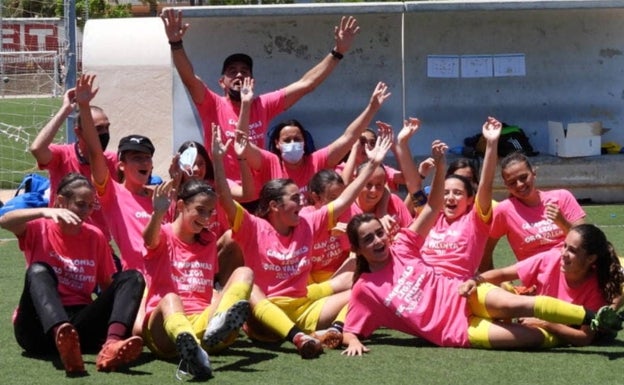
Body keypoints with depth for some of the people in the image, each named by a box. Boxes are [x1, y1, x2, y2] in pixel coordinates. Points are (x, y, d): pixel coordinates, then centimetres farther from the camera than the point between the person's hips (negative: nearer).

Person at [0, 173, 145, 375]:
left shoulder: (96, 237, 15)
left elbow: (109, 286, 17)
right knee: (39, 270, -31)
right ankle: (63, 345, -63)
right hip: (39, 324, -3)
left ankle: (111, 345, -47)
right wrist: (45, 212, -34)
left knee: (132, 277, -13)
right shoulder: (40, 229, 4)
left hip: (80, 322, 3)